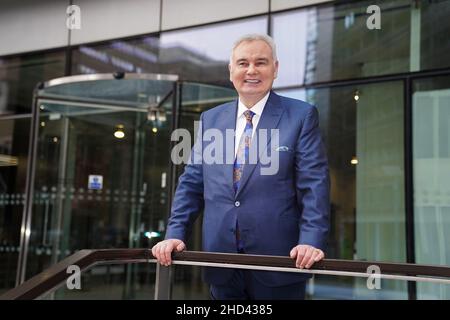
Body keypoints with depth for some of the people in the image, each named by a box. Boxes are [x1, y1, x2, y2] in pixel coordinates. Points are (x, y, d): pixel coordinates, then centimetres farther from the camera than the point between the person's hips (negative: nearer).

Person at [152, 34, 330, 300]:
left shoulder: (301, 115, -1)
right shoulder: (210, 119, 10)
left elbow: (314, 184, -8)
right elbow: (192, 182, 10)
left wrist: (311, 241, -20)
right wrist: (175, 234, -1)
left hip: (279, 260, -3)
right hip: (221, 261, 4)